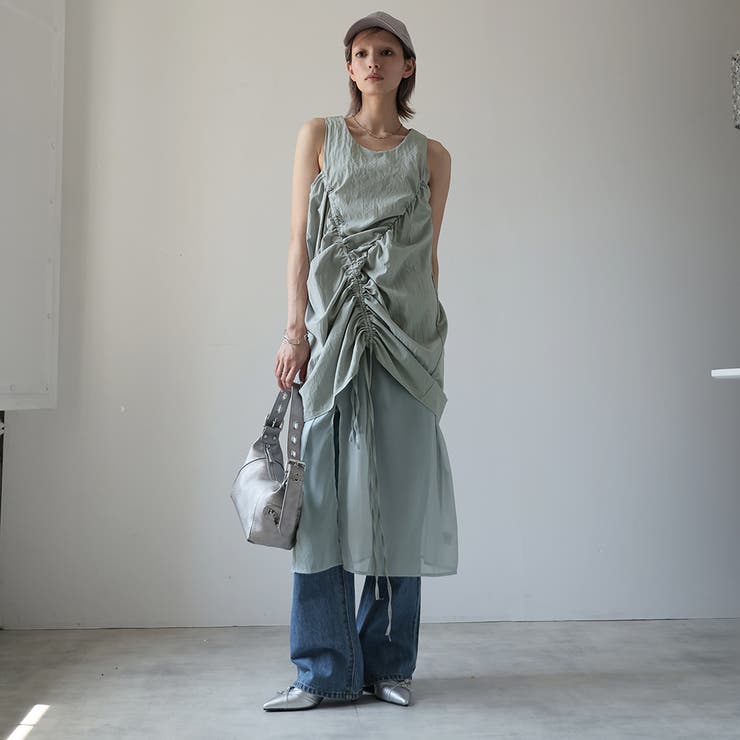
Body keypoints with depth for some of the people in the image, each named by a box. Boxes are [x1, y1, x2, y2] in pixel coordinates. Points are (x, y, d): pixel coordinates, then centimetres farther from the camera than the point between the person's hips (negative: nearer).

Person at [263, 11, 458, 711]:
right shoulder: (319, 136, 11)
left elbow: (429, 254, 12)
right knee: (325, 491, -2)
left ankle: (387, 664, 14)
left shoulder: (431, 156, 12)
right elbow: (299, 239, 5)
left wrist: (430, 338, 7)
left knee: (401, 495, 1)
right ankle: (324, 671, 7)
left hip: (406, 333, 1)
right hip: (331, 330, -1)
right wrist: (295, 328, -5)